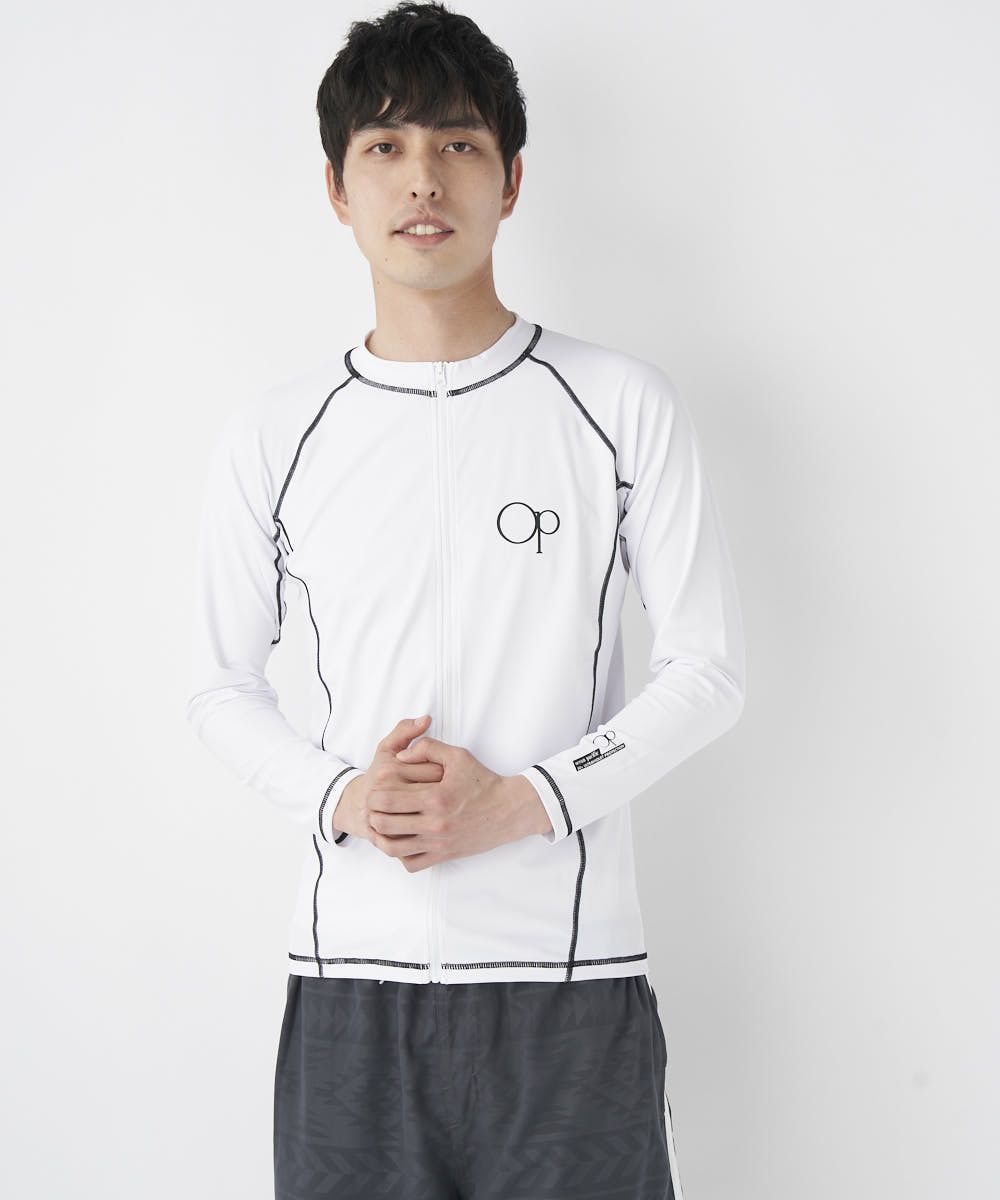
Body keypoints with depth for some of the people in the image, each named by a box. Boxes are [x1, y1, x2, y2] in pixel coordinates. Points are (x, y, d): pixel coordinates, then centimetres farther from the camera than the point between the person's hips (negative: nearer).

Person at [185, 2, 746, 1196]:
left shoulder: (621, 406, 0)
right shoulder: (272, 436, 5)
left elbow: (709, 670, 1)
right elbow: (221, 684, 12)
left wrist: (525, 799, -12)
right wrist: (337, 797, -8)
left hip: (571, 973, -1)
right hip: (349, 977, 2)